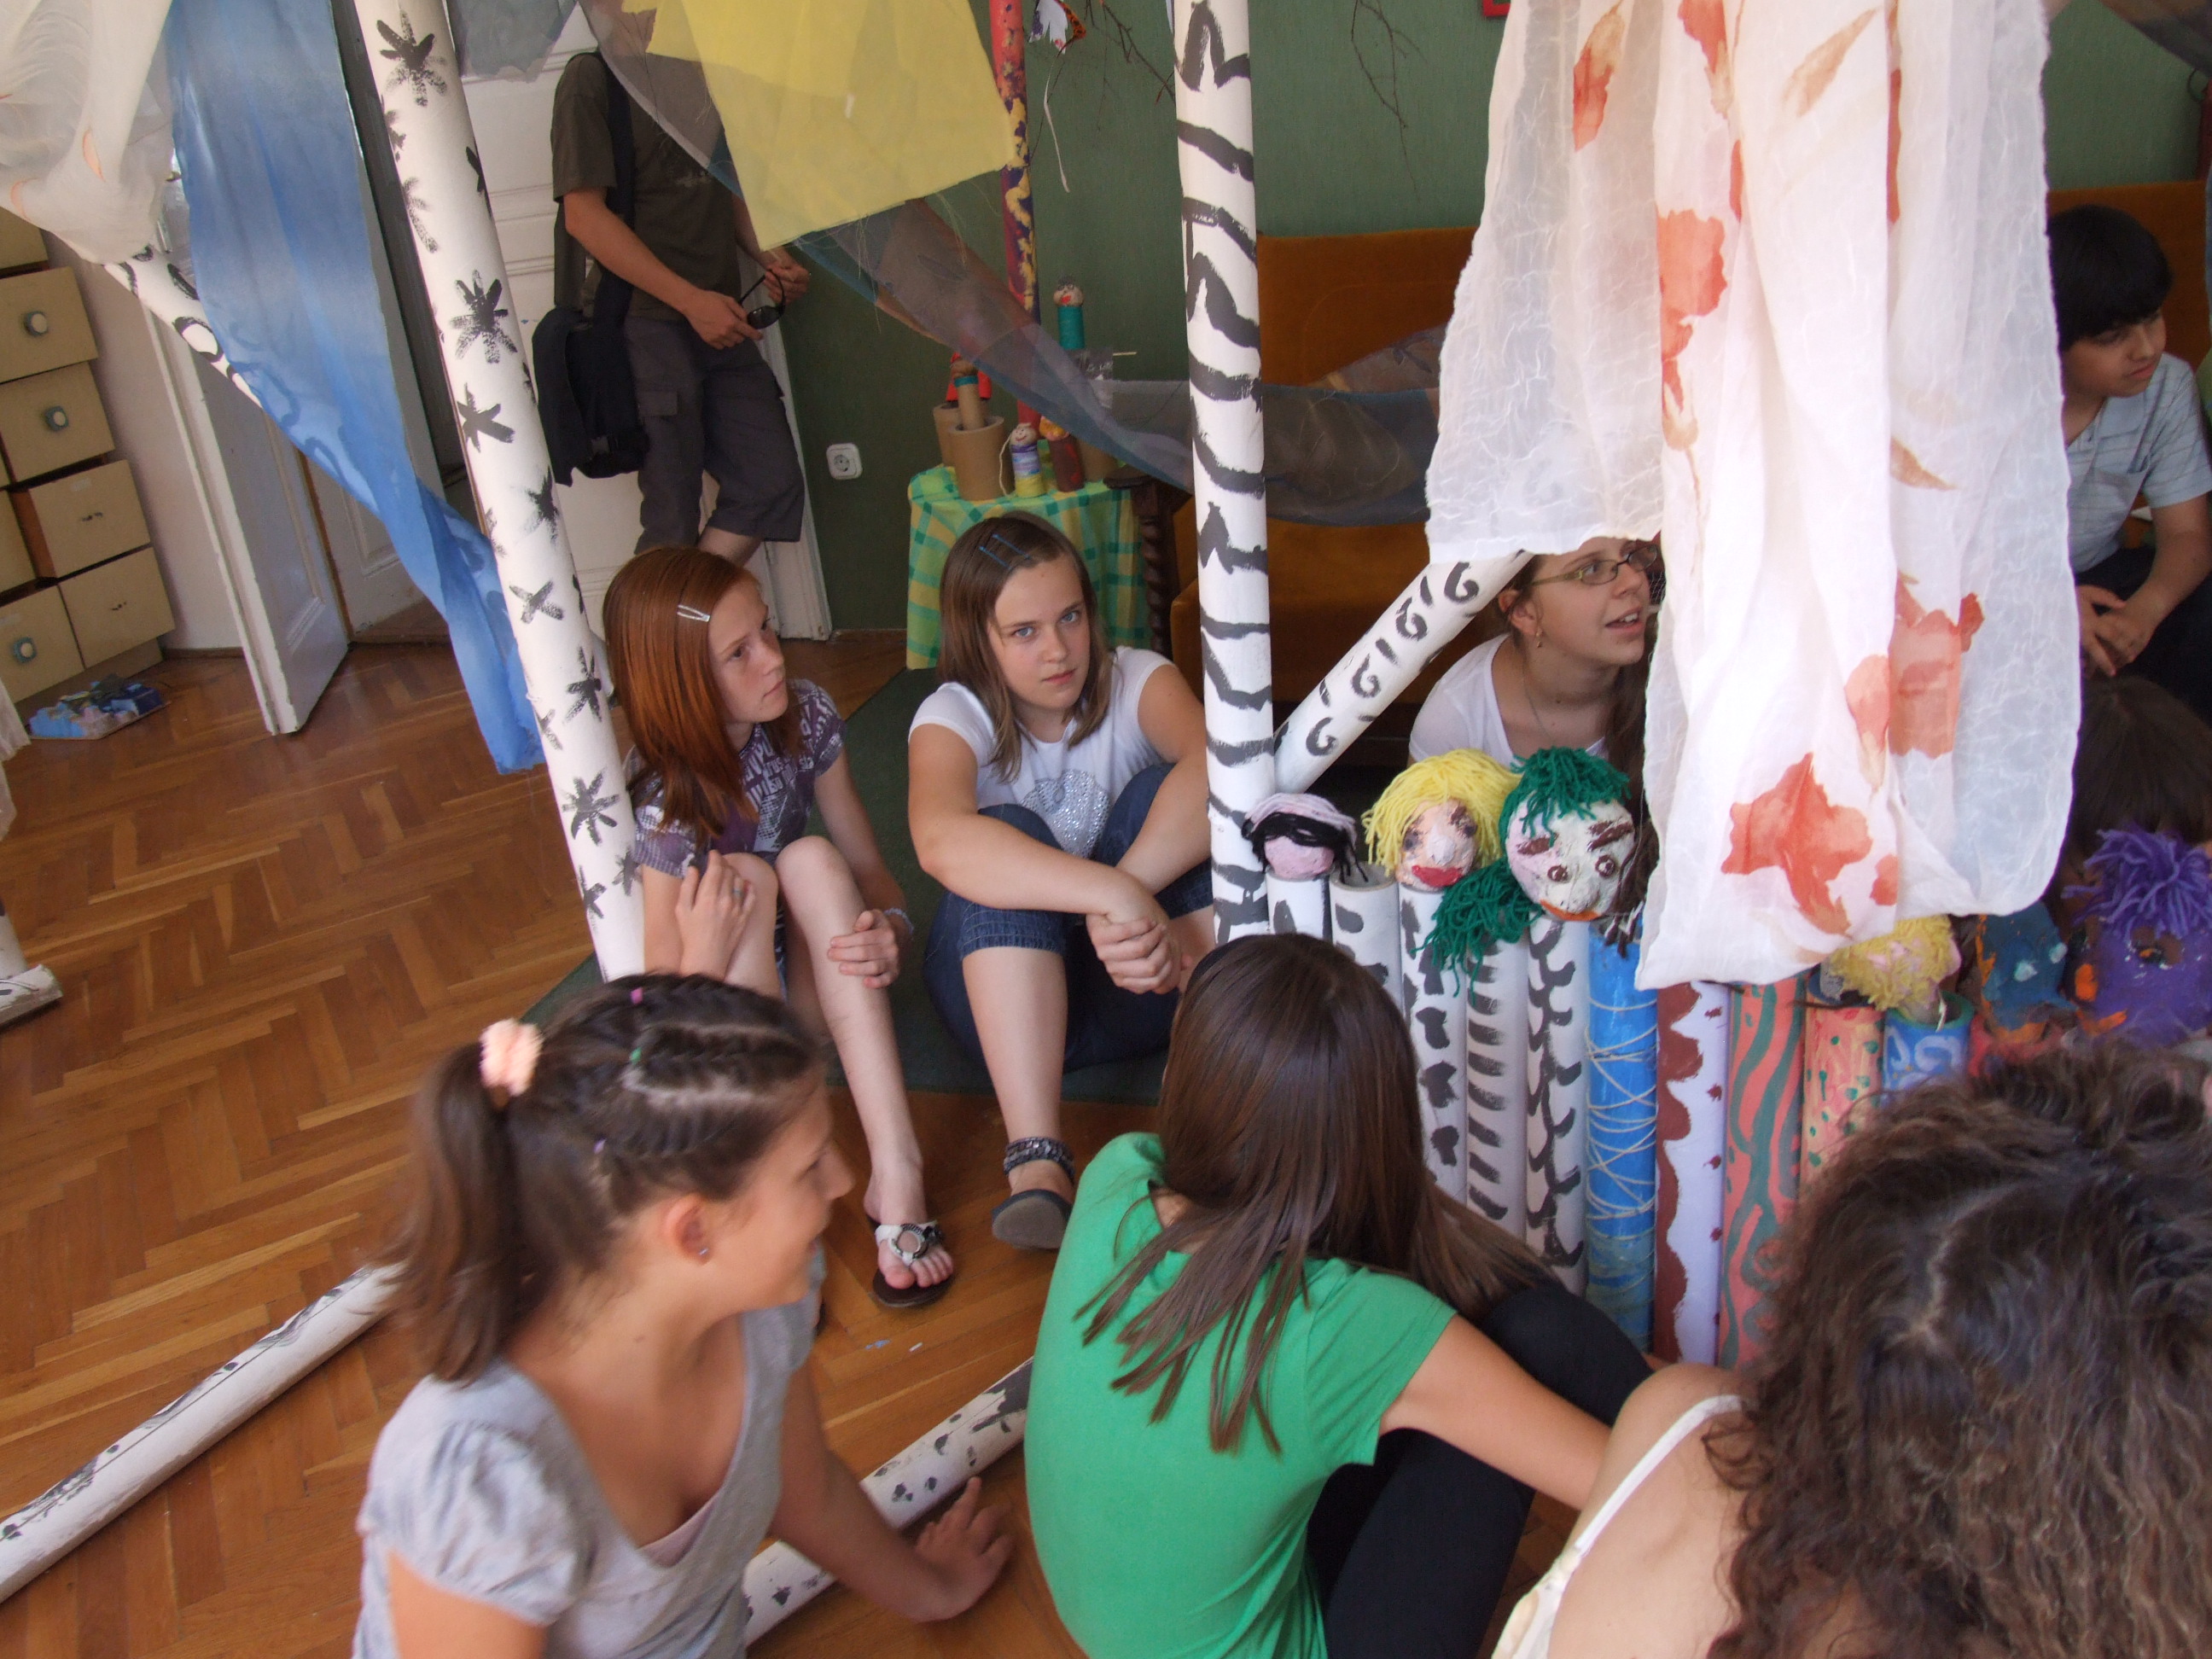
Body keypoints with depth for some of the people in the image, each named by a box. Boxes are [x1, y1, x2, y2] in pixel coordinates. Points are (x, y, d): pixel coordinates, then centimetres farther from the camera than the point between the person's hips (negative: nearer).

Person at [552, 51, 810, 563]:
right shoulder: (593, 77, -6)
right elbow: (583, 215, -12)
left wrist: (767, 255, 4)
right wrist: (691, 299, -16)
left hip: (718, 318, 7)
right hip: (643, 320, -7)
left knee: (773, 485, 1)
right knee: (674, 519, -5)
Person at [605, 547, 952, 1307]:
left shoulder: (805, 717, -13)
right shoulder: (659, 805, -25)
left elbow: (868, 868, -6)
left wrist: (890, 927, -30)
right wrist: (705, 952, -46)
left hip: (802, 986, 4)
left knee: (812, 860, -28)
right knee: (744, 877, -32)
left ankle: (895, 1168, -38)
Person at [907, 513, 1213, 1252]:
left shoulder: (1133, 680, -7)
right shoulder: (954, 717, -10)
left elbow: (1217, 765, -31)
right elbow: (940, 840, -36)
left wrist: (1128, 894, -47)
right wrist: (1115, 896, -49)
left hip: (1144, 976, 1)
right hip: (1005, 986, -1)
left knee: (1161, 793, -22)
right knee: (1009, 832, -30)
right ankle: (1035, 1158, -41)